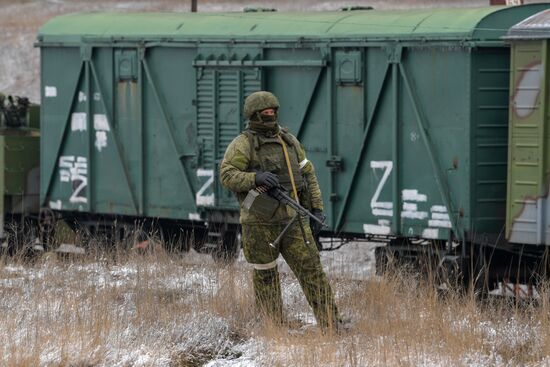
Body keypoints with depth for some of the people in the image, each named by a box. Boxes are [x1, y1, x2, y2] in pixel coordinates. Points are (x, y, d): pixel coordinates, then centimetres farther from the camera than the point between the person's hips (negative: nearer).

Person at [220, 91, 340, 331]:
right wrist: (255, 178, -29)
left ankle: (330, 326, -2)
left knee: (311, 268, -2)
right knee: (265, 276, 4)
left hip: (291, 219, 4)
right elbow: (227, 175, -14)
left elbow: (308, 174, 18)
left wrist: (317, 208, 11)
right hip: (260, 222, -4)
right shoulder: (243, 144, -4)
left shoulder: (289, 141, 13)